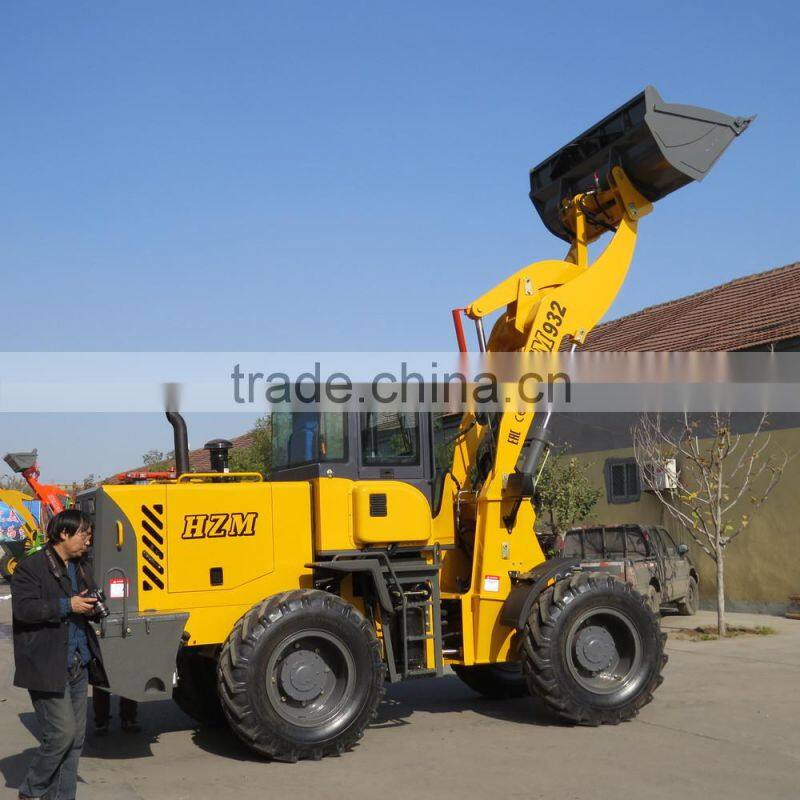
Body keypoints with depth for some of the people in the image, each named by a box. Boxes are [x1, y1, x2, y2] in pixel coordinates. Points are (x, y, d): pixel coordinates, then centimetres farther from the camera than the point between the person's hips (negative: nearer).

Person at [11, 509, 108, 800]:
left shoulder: (79, 569, 17)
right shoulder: (31, 567, -9)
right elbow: (23, 608, -19)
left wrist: (92, 607, 5)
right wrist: (67, 606, -21)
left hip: (78, 665, 8)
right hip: (47, 666, -8)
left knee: (75, 737, 9)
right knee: (61, 732, -8)